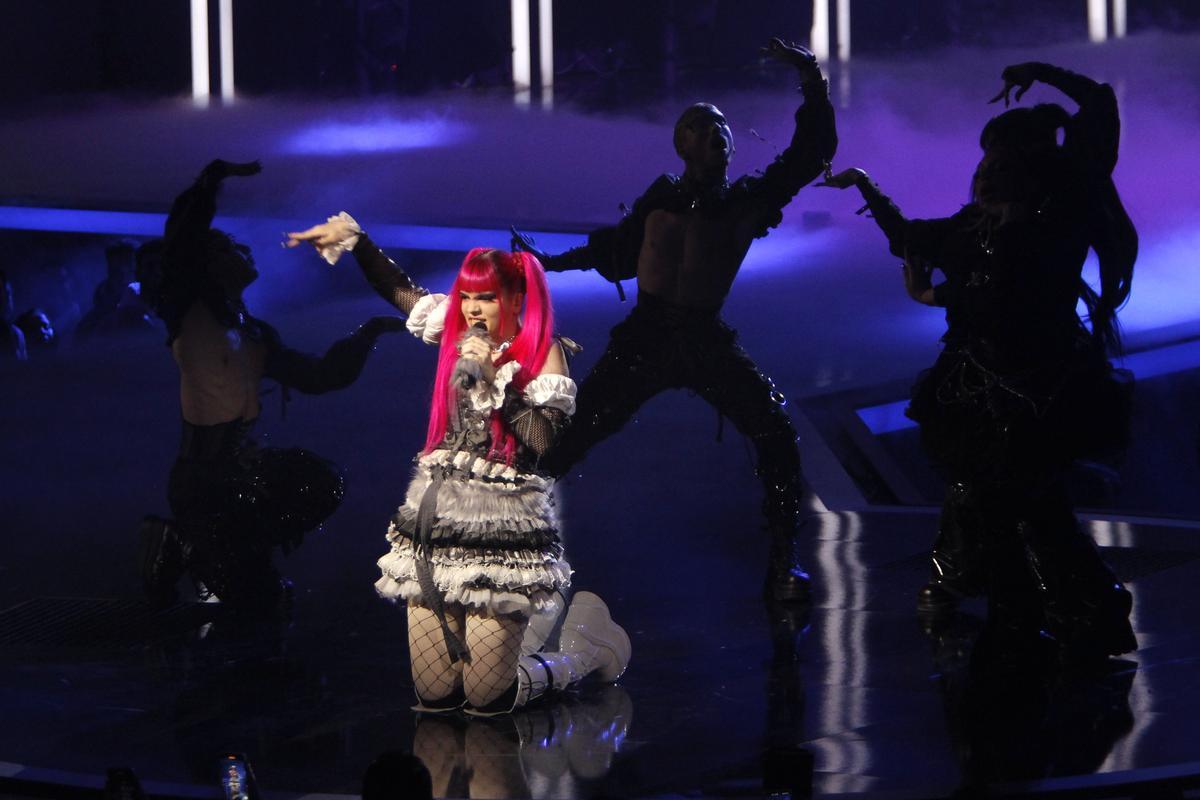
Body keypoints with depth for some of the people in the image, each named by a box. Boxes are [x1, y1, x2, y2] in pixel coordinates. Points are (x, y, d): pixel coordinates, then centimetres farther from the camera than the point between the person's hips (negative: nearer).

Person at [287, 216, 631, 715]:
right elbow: (396, 287, 24)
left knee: (486, 698, -5)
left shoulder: (542, 351, -3)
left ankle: (586, 654, 22)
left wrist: (493, 379, -16)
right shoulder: (459, 337, 9)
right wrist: (351, 237, 19)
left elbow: (542, 439, -15)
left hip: (502, 525, -5)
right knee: (433, 695, 2)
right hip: (437, 522, 5)